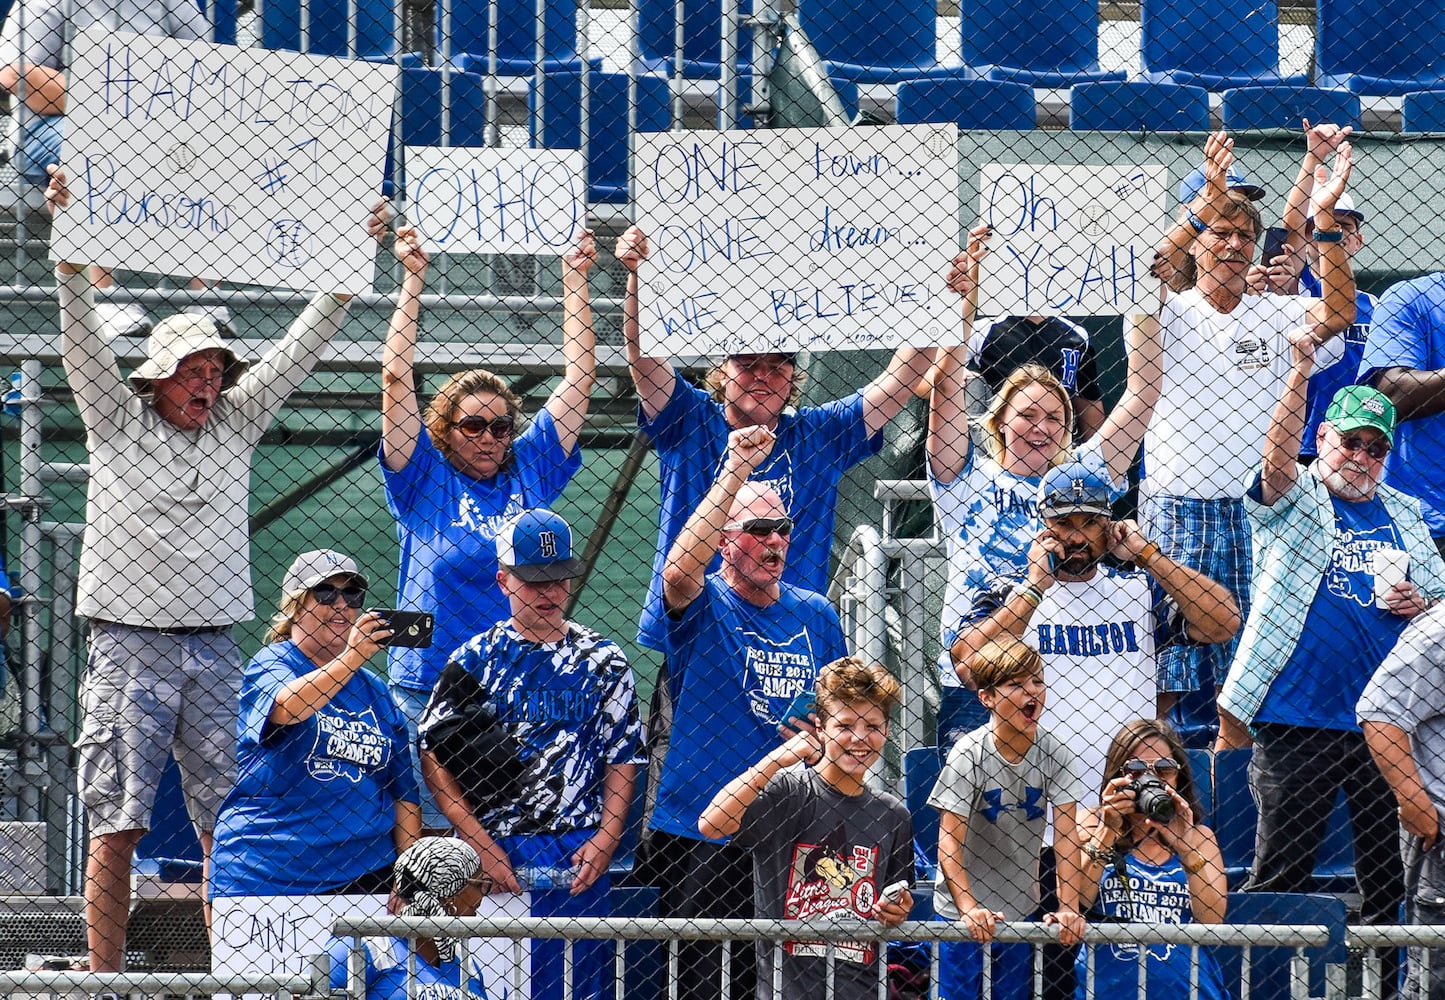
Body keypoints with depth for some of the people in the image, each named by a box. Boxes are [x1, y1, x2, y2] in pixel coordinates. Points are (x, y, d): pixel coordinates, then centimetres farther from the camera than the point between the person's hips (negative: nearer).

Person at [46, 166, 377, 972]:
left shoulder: (235, 424, 14)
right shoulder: (118, 422, 6)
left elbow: (298, 352, 11)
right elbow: (84, 344, -5)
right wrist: (72, 253, -18)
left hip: (214, 647, 3)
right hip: (131, 642, -3)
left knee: (228, 822, 0)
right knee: (117, 823, -5)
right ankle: (105, 979, -4)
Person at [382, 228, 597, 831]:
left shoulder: (530, 471, 10)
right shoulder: (424, 478, 3)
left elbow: (579, 376, 12)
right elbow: (397, 379, -2)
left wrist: (575, 282, 11)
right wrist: (414, 282, -4)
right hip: (430, 688, -3)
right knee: (435, 839, -5)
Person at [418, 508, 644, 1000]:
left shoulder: (602, 660, 10)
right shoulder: (476, 660, 4)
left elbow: (622, 759, 10)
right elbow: (435, 758, 0)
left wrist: (606, 838, -5)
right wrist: (480, 844, -8)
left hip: (582, 853, 1)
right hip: (495, 853, -1)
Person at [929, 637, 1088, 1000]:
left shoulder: (1054, 754, -7)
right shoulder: (969, 755, -16)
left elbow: (1066, 834, -9)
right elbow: (949, 843, -18)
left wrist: (1068, 908, -18)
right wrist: (969, 909, -28)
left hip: (1022, 911, 3)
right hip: (962, 912, -3)